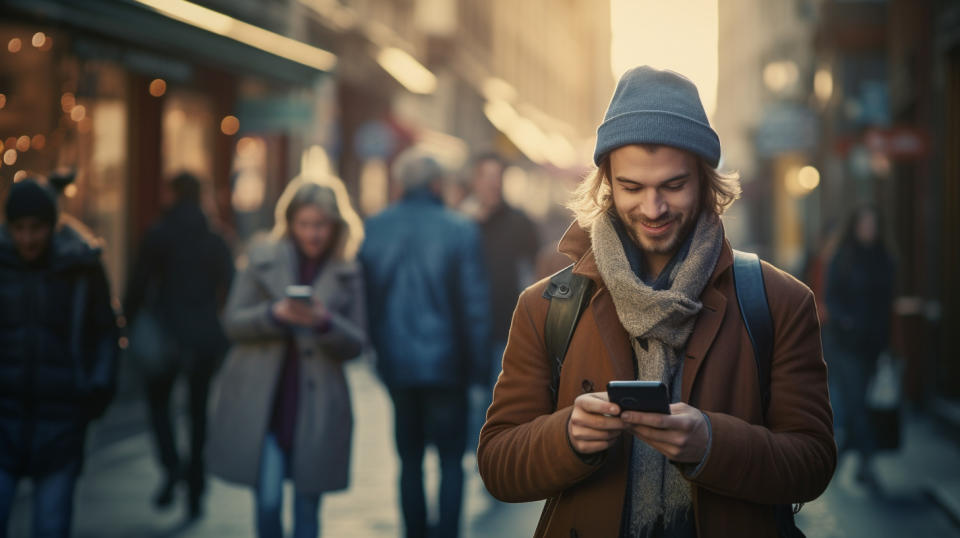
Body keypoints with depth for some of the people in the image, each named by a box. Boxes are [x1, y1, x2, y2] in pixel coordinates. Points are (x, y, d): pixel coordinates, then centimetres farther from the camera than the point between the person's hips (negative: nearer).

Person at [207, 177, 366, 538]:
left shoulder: (347, 274, 6)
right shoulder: (262, 258, 6)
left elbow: (356, 344, 2)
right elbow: (234, 322, 2)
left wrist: (324, 322, -18)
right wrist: (276, 314, -17)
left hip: (316, 410, 1)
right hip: (261, 405, 0)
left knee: (307, 508, 5)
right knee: (267, 502, -6)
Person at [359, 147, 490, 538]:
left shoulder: (373, 229, -1)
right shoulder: (460, 231, -10)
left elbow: (366, 299, 3)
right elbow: (474, 305, -9)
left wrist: (378, 350, 14)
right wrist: (477, 364, -1)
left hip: (396, 363, 3)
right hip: (445, 364, -3)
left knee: (410, 459, 15)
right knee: (451, 460, 6)